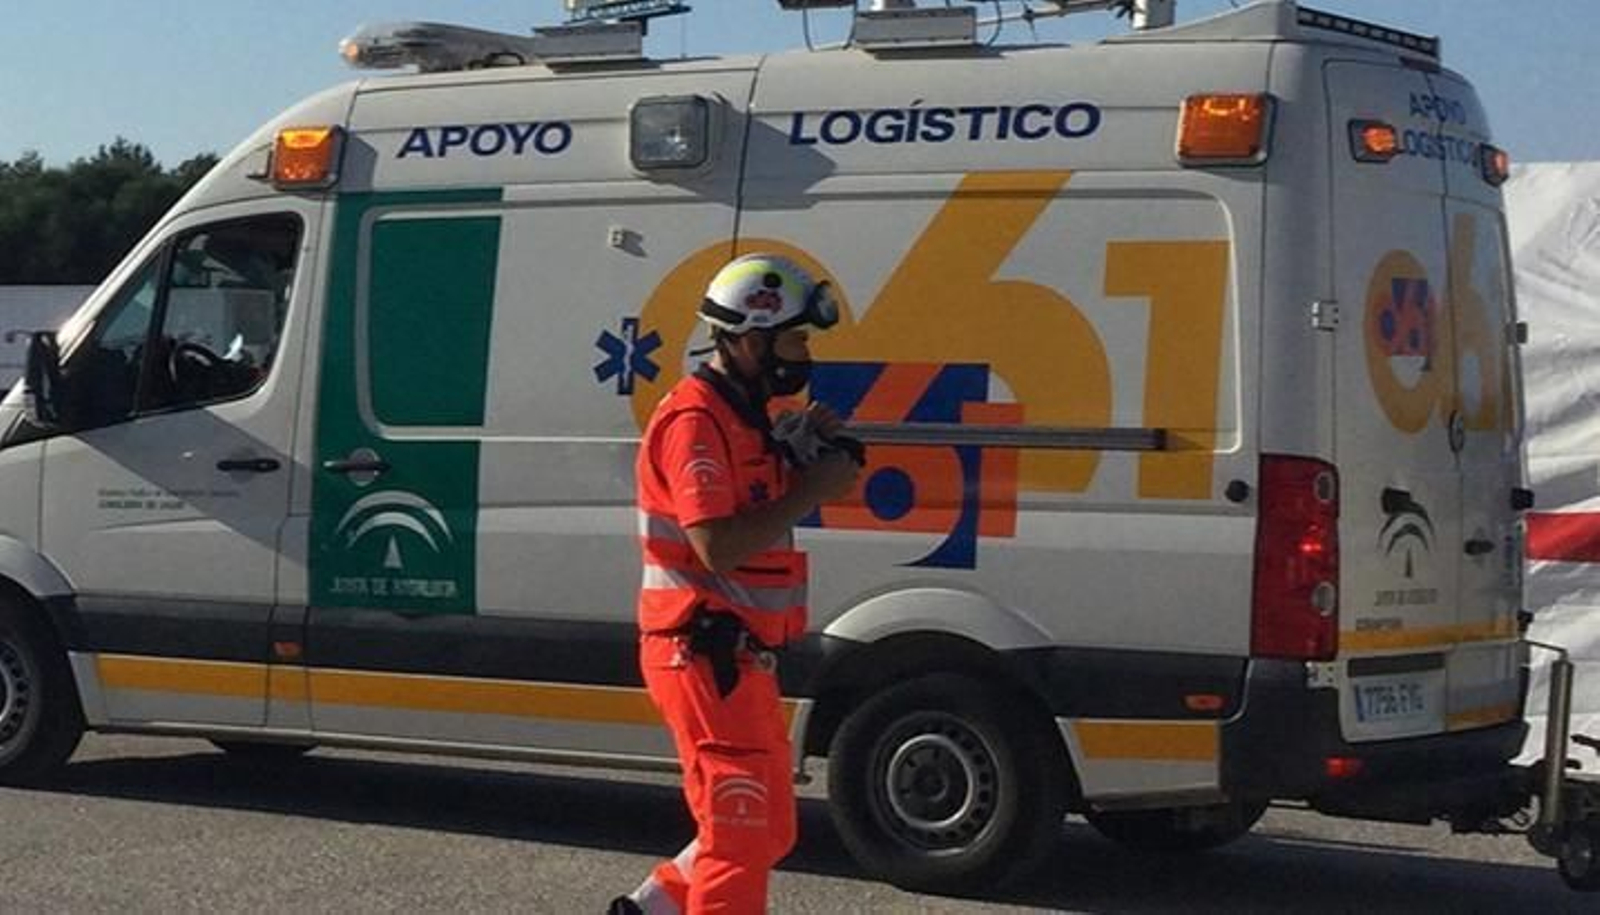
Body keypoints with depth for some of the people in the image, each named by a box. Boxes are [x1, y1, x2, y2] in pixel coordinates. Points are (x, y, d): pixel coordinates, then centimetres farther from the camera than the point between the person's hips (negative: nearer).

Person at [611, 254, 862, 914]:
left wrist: (804, 455, 6)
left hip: (738, 657, 10)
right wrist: (811, 491, -17)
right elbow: (718, 545, -25)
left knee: (767, 832, 18)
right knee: (741, 837, -6)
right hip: (705, 655, -10)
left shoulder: (742, 418, 17)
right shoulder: (695, 422, -16)